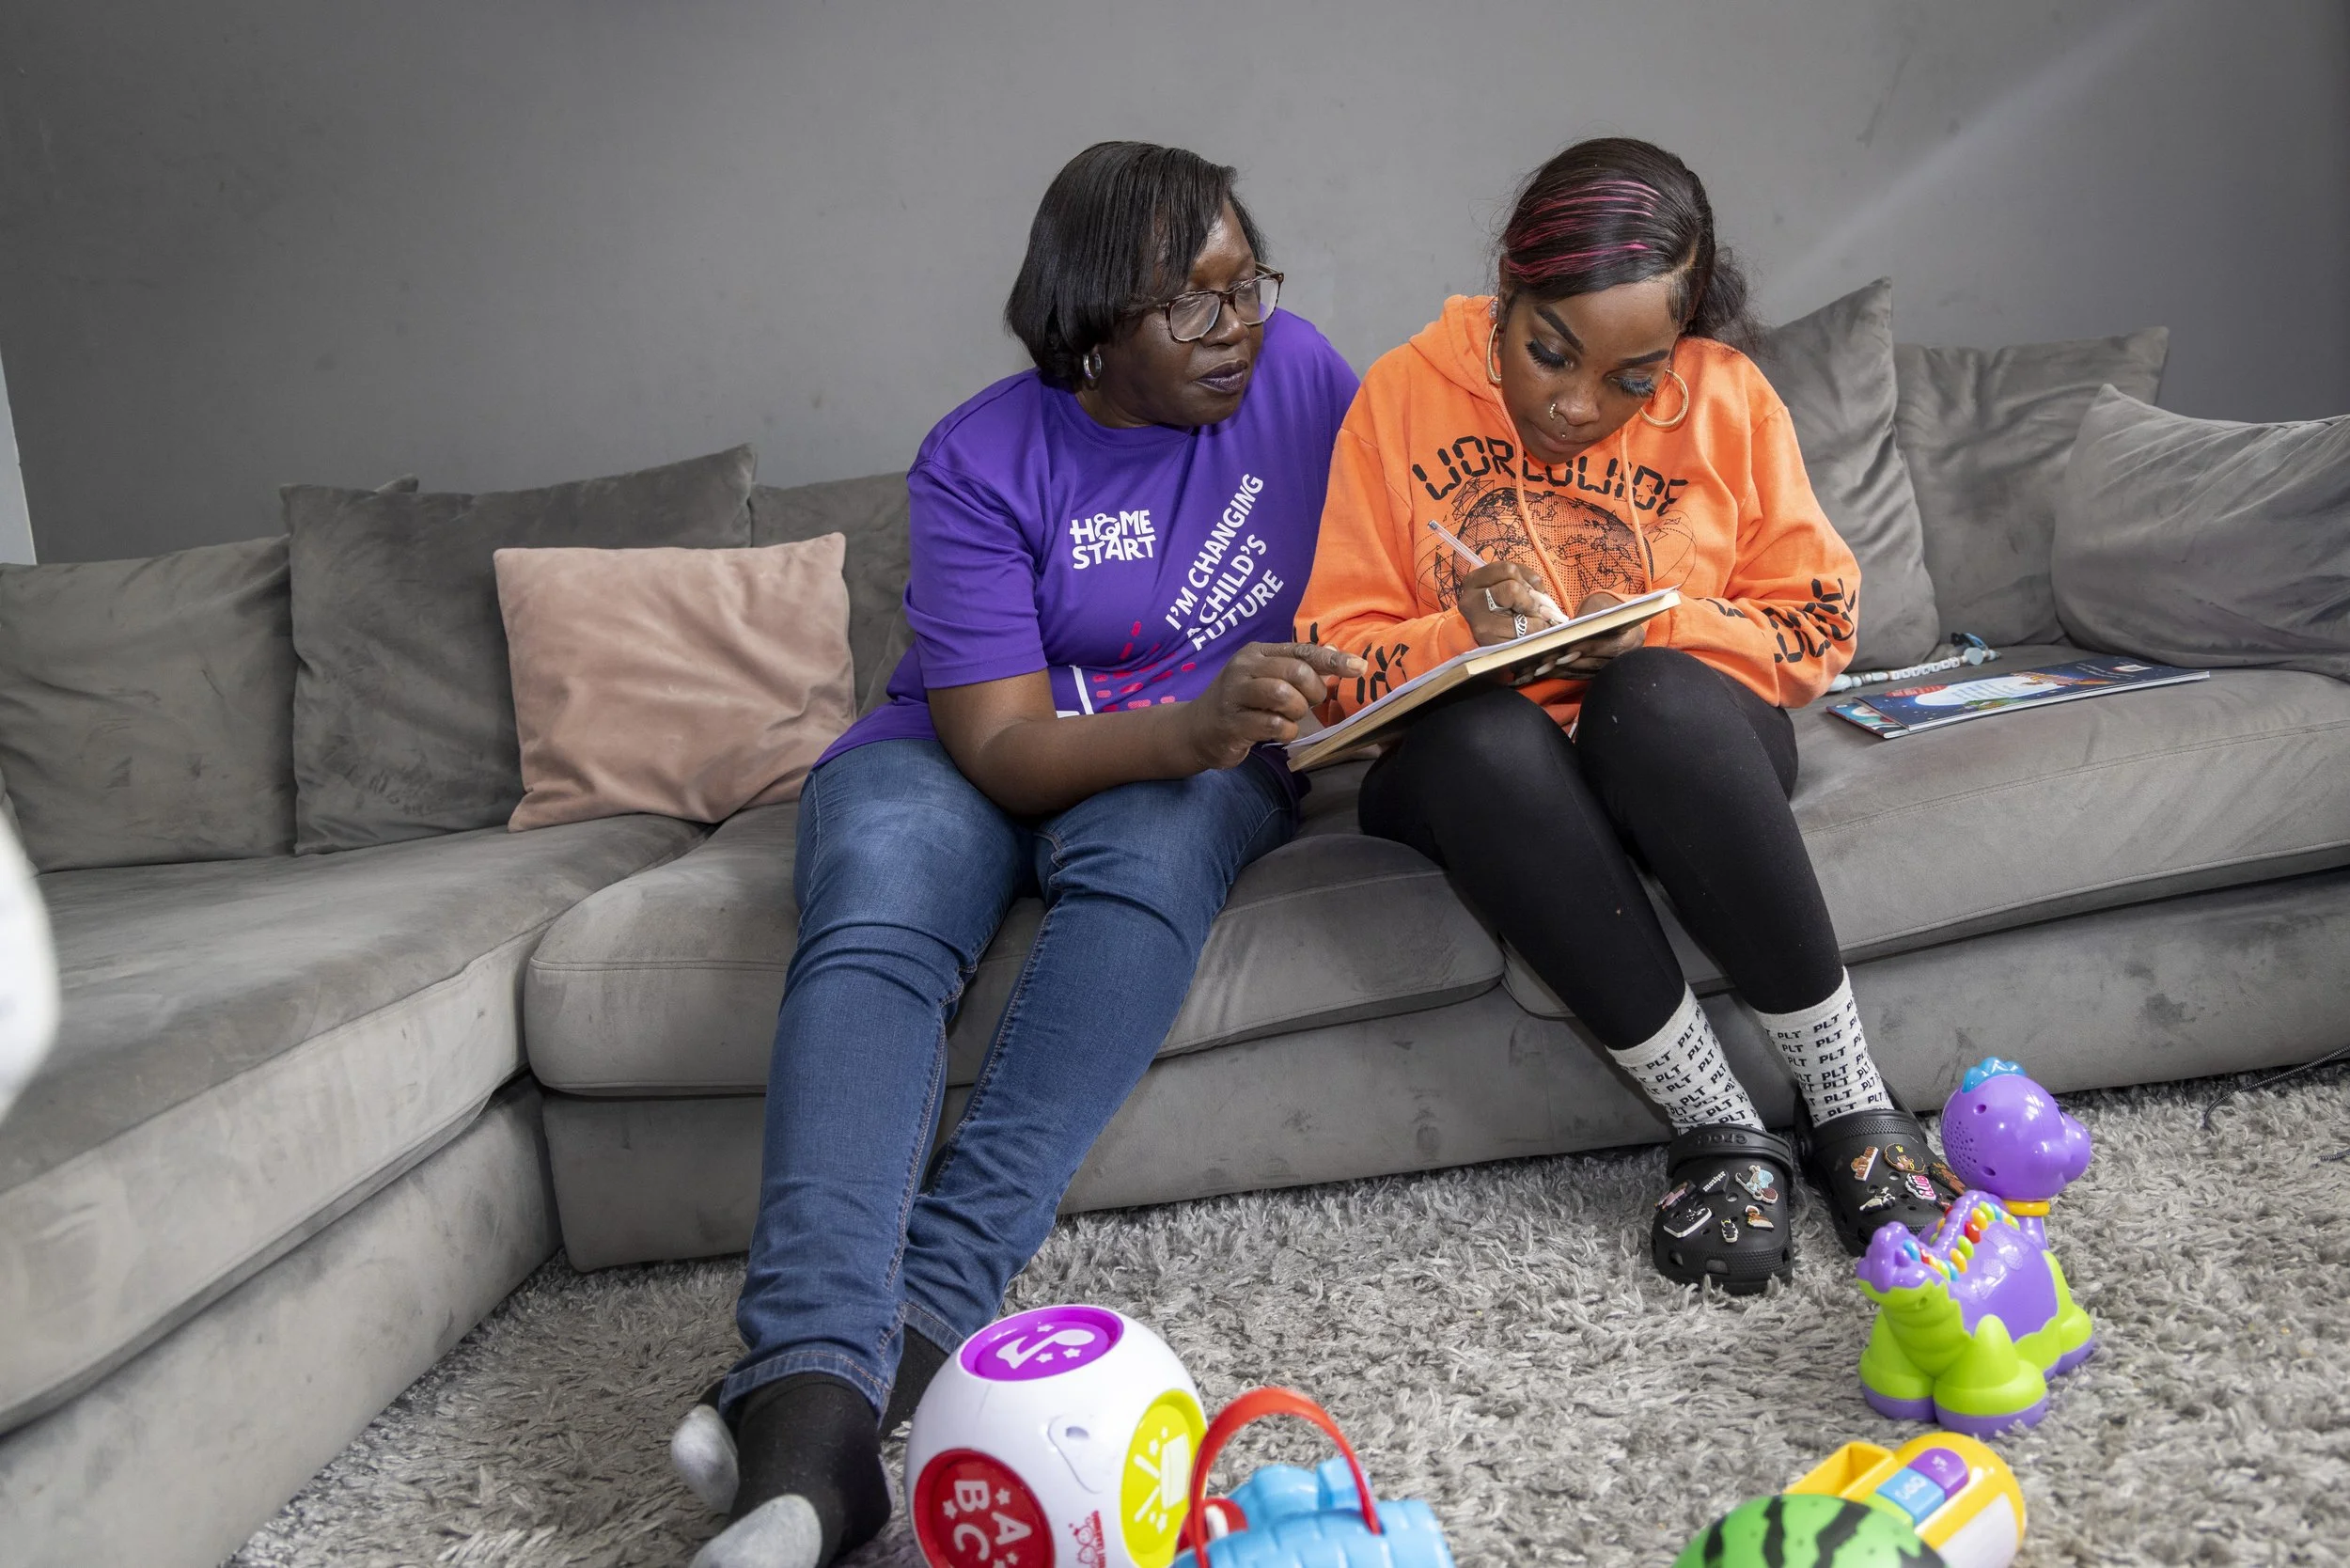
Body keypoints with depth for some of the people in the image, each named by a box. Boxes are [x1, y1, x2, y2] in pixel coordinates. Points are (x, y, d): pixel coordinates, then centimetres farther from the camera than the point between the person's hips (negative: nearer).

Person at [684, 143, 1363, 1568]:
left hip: (1200, 755, 2)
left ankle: (928, 1303, -39)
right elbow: (1002, 747, -20)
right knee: (876, 914, -35)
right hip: (959, 757, -1)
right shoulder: (985, 464, -13)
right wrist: (1192, 725, -38)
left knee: (1146, 849, -37)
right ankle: (809, 1415, -47)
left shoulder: (1298, 370, -3)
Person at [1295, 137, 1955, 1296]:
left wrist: (1662, 630, -17)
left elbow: (1819, 622, 1)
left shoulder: (1726, 396, 0)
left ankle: (1849, 1105, -22)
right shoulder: (1403, 395, -2)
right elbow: (1335, 660, -3)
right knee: (1489, 742, -37)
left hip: (1683, 759, 0)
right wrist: (1462, 636, -24)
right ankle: (1719, 1130, -26)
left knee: (1658, 702, -36)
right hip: (1483, 781, 0)